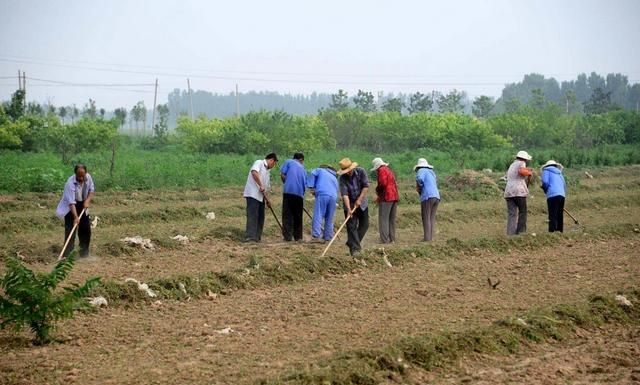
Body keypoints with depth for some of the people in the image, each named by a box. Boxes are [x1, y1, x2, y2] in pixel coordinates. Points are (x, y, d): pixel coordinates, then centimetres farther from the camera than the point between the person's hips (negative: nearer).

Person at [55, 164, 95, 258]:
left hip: (82, 206, 6)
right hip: (70, 208, -6)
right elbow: (71, 202, -37)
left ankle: (84, 254, 21)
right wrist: (75, 217, -45)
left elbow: (91, 190, 3)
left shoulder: (88, 177, -14)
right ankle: (67, 256, -17)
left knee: (86, 229, 9)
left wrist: (88, 200, -15)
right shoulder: (70, 183, -32)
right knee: (70, 230, -15)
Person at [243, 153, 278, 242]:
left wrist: (267, 199, 20)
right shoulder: (259, 163, -2)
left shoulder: (266, 171, 24)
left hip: (260, 197, 9)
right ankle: (250, 237, -20)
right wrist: (260, 186, -22)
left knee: (260, 217, 7)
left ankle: (257, 237, 11)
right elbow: (254, 172, -24)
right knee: (252, 216, -15)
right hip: (252, 194, -9)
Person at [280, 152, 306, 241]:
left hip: (288, 191, -3)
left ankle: (288, 236, -6)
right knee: (298, 216, 14)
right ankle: (298, 236, 15)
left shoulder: (288, 162, 13)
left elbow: (282, 175, 1)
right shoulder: (303, 168, 23)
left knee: (287, 215, 0)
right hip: (299, 193, 3)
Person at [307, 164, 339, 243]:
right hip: (334, 196, 5)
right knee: (329, 219, 13)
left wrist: (311, 187, 4)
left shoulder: (320, 170, 23)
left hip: (322, 194, -5)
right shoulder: (335, 178, 35)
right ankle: (327, 237, 11)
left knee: (318, 216, -9)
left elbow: (312, 174, 4)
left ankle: (316, 236, -19)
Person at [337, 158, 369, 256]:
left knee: (364, 225, 9)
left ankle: (352, 243, 25)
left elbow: (366, 186, -12)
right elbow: (344, 194, -25)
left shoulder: (361, 172, -13)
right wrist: (349, 209, -34)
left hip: (362, 203, 3)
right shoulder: (343, 178, -18)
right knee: (351, 227, -9)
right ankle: (354, 248, -8)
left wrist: (359, 199, -19)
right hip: (350, 204, -3)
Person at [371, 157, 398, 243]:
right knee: (391, 220, 12)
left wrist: (377, 190, -1)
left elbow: (383, 183, -20)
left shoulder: (382, 170, -6)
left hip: (386, 198, -9)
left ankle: (384, 240, -11)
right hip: (394, 197, 9)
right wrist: (379, 196, 22)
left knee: (383, 219, -7)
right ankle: (392, 239, 13)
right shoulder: (389, 170, 23)